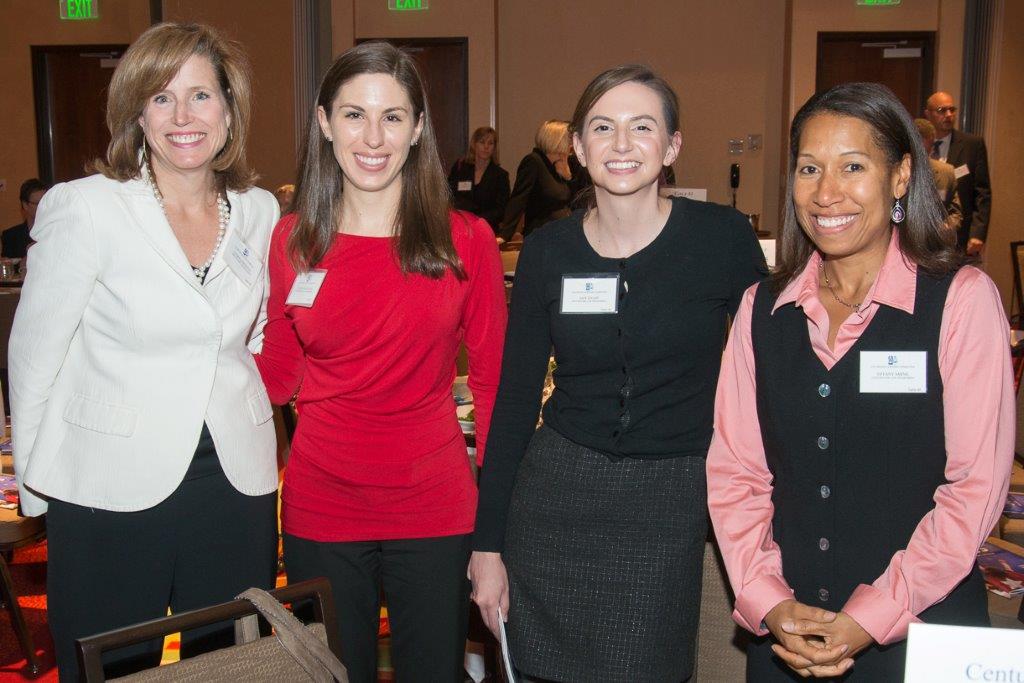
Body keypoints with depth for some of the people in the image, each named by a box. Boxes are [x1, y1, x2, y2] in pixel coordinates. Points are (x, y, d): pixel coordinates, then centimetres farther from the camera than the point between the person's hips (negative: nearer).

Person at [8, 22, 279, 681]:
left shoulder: (260, 211, 3)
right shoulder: (84, 208, -9)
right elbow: (33, 353, -3)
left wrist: (245, 425, 11)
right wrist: (35, 480, 3)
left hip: (236, 482, 4)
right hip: (111, 490, -3)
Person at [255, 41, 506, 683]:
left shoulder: (467, 241, -6)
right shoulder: (293, 240, -2)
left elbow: (493, 379, 0)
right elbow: (278, 371, 7)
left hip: (434, 507, -1)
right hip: (321, 509, 1)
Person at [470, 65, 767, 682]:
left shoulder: (724, 237, -6)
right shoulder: (548, 251, 0)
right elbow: (515, 398, 3)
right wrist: (488, 543, 2)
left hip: (674, 506, -1)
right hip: (557, 494, 2)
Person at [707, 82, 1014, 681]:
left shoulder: (962, 299, -7)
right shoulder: (763, 308, 3)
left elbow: (976, 486, -10)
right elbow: (734, 470, 2)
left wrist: (868, 620, -14)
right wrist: (769, 603, -9)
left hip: (920, 632, -3)